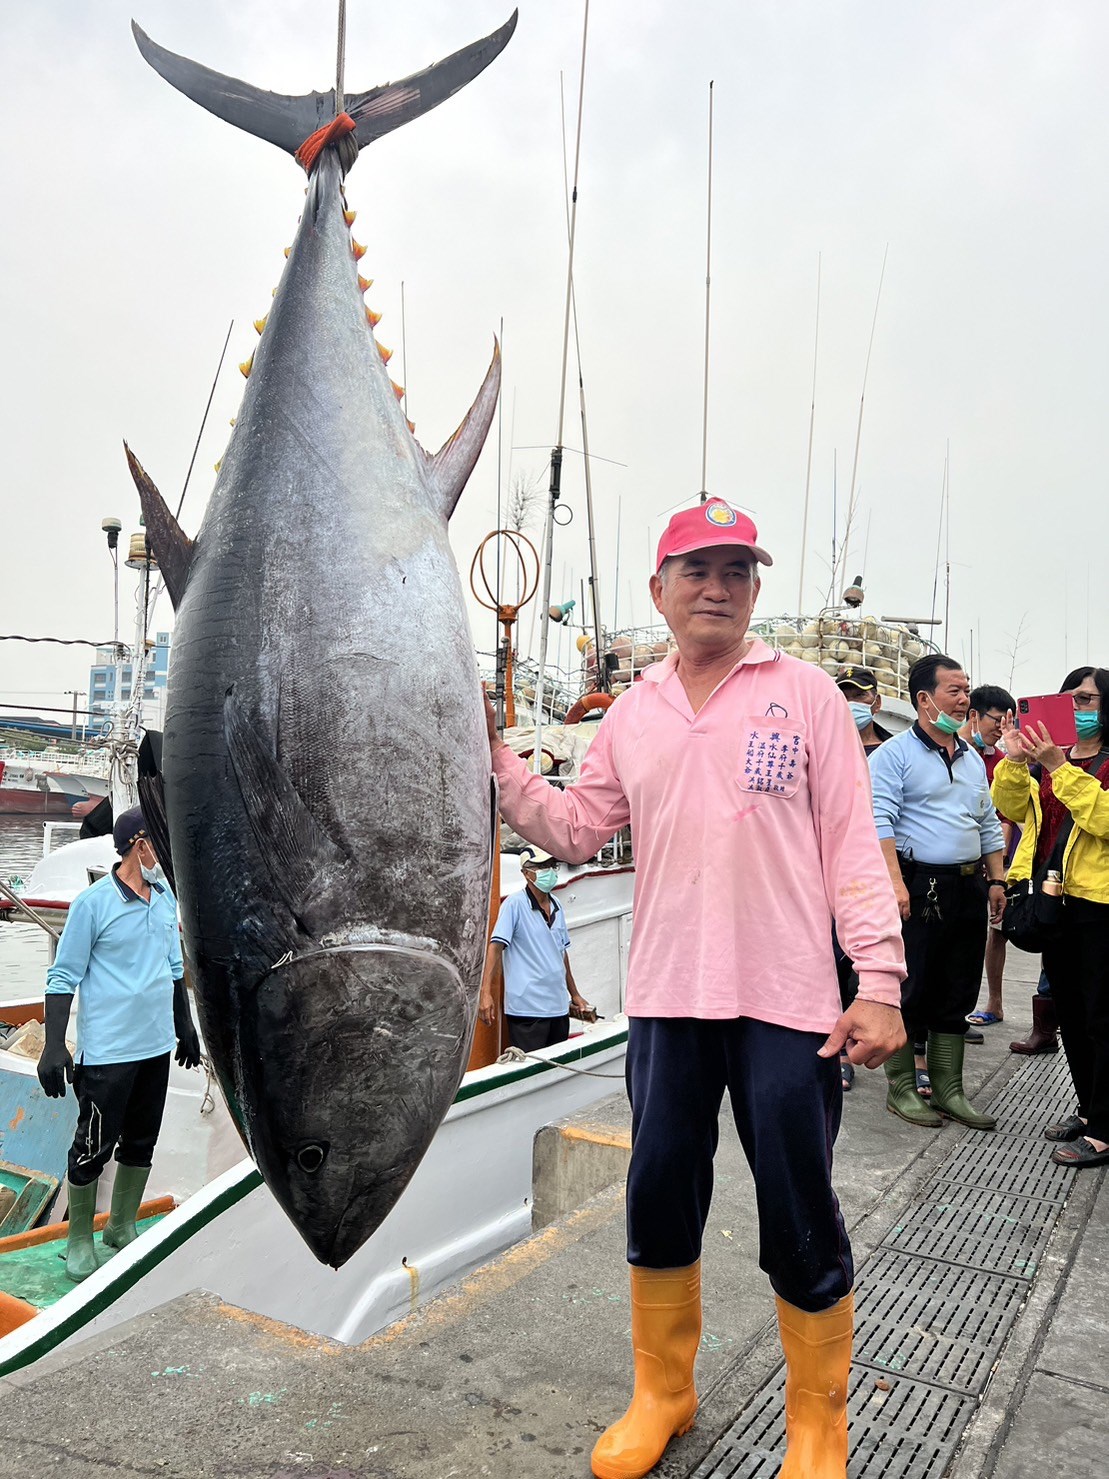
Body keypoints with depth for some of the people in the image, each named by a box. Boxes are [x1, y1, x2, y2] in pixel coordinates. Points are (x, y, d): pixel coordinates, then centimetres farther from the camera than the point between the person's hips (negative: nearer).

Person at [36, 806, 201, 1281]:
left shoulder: (166, 897, 5)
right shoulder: (93, 902, -14)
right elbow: (63, 977, -11)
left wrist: (185, 1027, 20)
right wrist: (54, 1046, -14)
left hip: (157, 1045, 7)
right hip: (107, 1050, -6)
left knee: (140, 1143, 17)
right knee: (94, 1147, 4)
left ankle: (121, 1228, 34)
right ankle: (79, 1242, 24)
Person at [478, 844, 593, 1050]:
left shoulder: (556, 906, 12)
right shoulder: (515, 904, -9)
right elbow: (496, 947, -14)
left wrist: (575, 995, 24)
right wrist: (486, 993, -23)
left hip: (558, 1007, 7)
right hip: (527, 1009, -7)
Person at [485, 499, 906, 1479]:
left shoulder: (805, 693, 0)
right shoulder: (634, 714, 10)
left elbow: (853, 845, -4)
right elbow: (575, 829, 10)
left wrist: (880, 982, -10)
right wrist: (496, 759, -1)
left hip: (788, 1002, -3)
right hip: (666, 999, 3)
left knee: (801, 1224, 7)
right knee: (660, 1202, 14)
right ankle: (663, 1396, 38)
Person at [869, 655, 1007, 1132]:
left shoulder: (972, 758, 17)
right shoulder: (894, 754, -7)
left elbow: (988, 824, 22)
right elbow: (881, 822, -15)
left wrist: (995, 880, 14)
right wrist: (896, 883, -23)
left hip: (967, 889, 7)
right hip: (918, 888, -7)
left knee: (957, 994, 12)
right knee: (911, 991, 0)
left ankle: (948, 1091, 23)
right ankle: (901, 1089, 13)